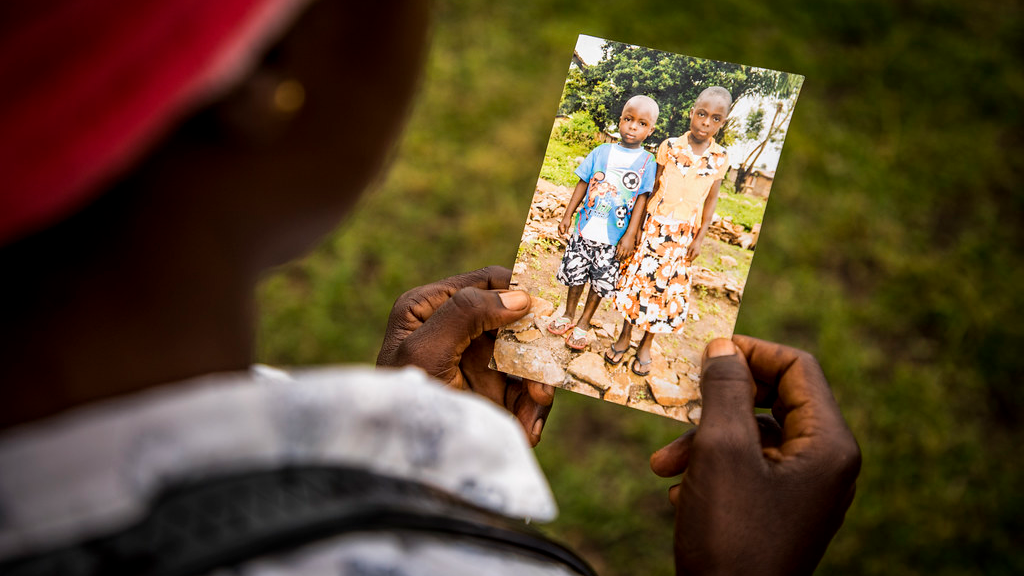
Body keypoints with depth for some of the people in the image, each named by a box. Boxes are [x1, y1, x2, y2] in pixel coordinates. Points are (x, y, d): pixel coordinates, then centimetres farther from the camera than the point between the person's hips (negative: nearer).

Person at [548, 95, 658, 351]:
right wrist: (568, 215, 6)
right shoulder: (602, 151, 2)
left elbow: (642, 200, -6)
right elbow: (583, 184, 8)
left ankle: (583, 324, 25)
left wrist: (630, 235, -11)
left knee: (601, 282, 7)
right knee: (575, 273, 11)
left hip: (614, 237, -2)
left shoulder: (647, 162, -4)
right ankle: (568, 316, 32)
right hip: (586, 228, 2)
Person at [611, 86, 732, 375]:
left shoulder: (720, 159, -4)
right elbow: (652, 187, -1)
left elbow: (711, 200, 2)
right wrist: (639, 224, -2)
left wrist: (699, 238, -1)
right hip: (653, 225, -1)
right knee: (638, 278, 6)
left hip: (683, 234, 1)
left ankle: (646, 344, 23)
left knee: (667, 287, 7)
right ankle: (624, 336, 24)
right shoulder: (670, 146, -7)